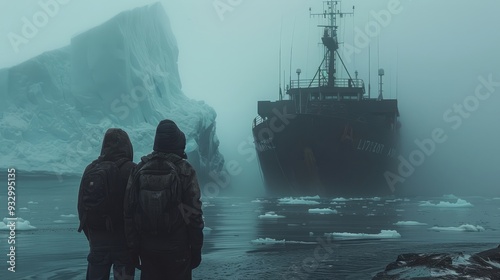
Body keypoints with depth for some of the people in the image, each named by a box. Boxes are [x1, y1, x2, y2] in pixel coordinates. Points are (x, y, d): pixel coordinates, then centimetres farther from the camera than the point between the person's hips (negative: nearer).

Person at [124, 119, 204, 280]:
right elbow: (195, 214, -9)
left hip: (147, 247, 4)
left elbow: (128, 212, 3)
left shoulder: (139, 170, 2)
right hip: (177, 247, -3)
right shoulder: (185, 171, -9)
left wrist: (133, 246, 11)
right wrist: (196, 248, 0)